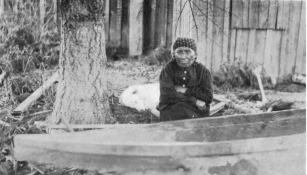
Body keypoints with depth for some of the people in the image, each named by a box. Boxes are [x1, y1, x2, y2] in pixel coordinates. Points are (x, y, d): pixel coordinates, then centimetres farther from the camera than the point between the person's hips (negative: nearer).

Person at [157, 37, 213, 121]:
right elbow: (167, 94, -11)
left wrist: (185, 90, -10)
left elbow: (208, 97, -5)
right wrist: (194, 100, -13)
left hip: (196, 111, 1)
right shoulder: (168, 69, 0)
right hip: (171, 108, -1)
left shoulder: (202, 71, 3)